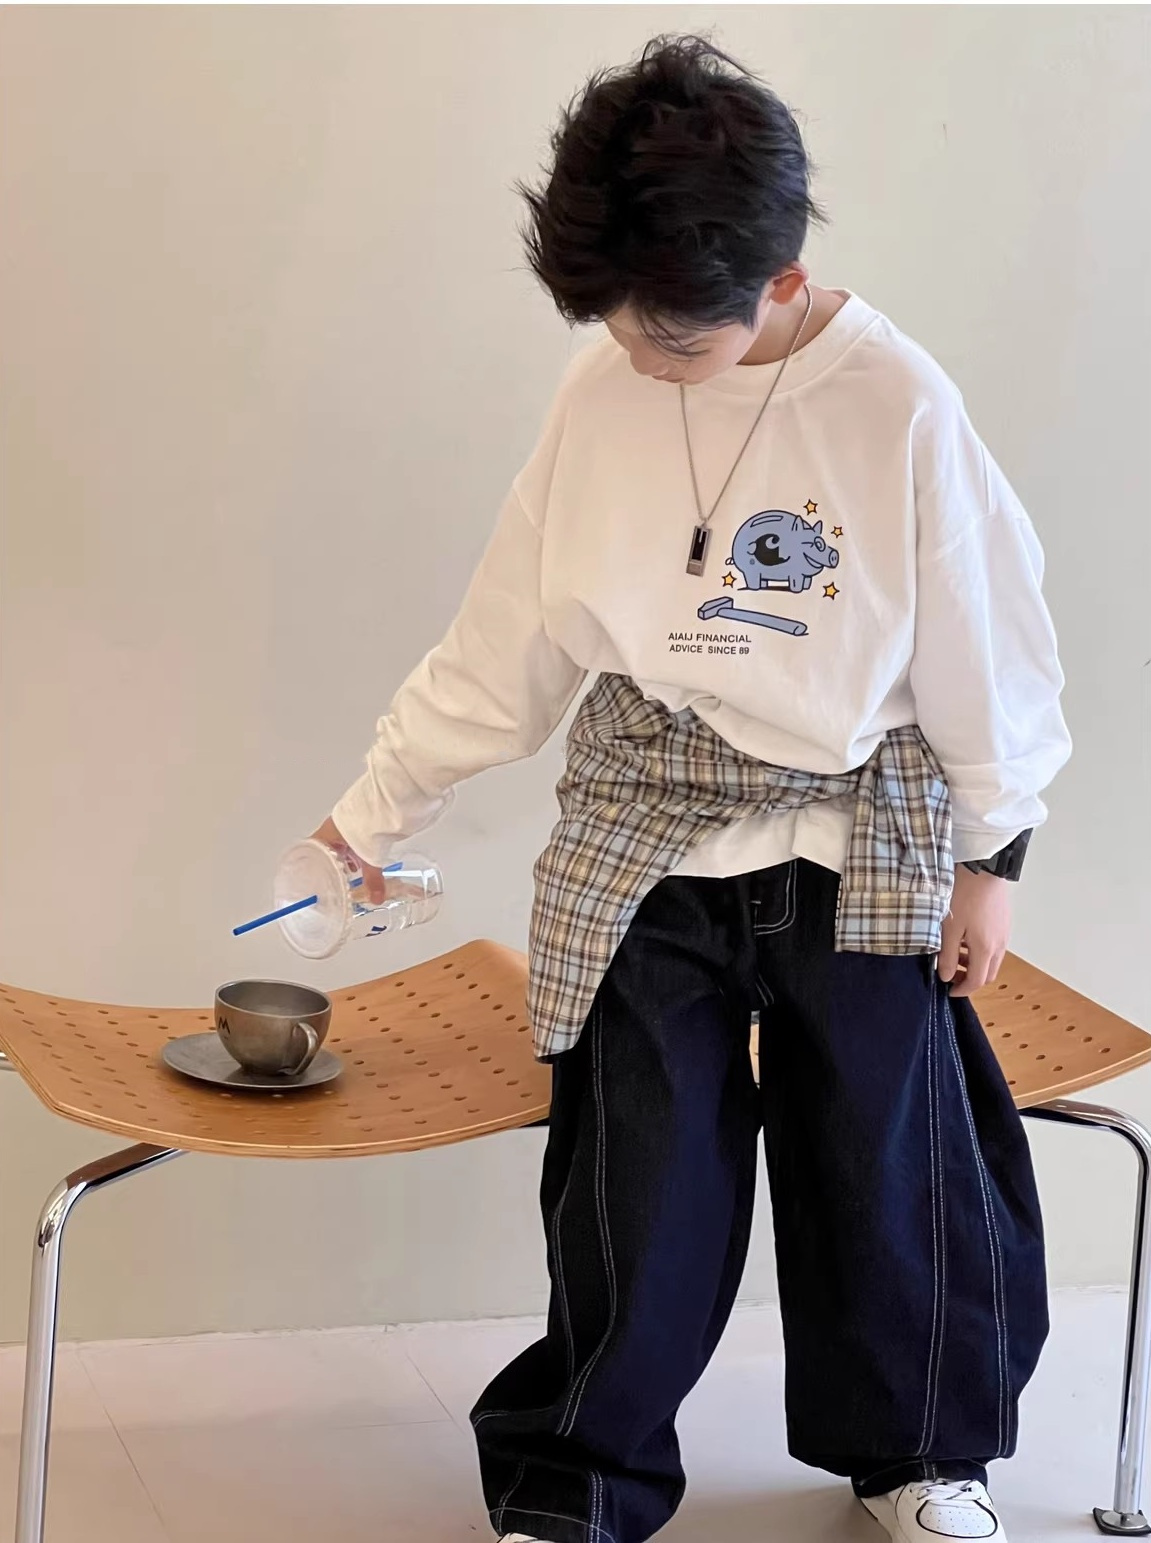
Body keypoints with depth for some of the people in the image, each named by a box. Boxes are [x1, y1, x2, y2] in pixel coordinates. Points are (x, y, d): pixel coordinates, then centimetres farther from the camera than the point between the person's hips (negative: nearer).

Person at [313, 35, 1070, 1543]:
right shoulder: (605, 391, -5)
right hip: (643, 846, 2)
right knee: (639, 1181, 4)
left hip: (858, 845, -1)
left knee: (888, 1161, 10)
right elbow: (505, 641, 3)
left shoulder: (896, 405, -13)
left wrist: (989, 854, 2)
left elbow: (983, 645, -3)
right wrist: (373, 810, 6)